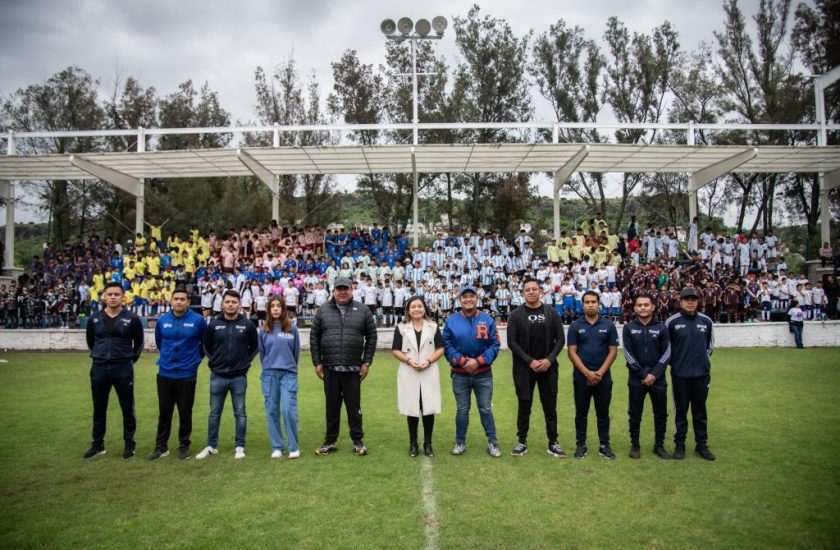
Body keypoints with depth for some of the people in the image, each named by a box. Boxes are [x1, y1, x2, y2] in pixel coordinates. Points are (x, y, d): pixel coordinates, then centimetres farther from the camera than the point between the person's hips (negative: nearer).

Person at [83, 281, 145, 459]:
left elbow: (139, 343, 8)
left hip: (123, 370, -3)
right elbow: (90, 341, 19)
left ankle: (129, 444, 17)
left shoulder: (132, 319, -5)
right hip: (99, 369, 3)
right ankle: (98, 444, 26)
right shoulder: (94, 319, 3)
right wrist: (100, 356, 15)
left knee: (127, 409, 5)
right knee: (99, 409, 13)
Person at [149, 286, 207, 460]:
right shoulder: (162, 320, 0)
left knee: (185, 413, 7)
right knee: (164, 412, 10)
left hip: (187, 375, -2)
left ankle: (184, 446, 20)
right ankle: (161, 446, 22)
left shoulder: (198, 320, -8)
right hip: (165, 374, 2)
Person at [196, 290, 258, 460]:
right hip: (217, 376, 1)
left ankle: (240, 446, 16)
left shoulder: (247, 324, -2)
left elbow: (254, 346, 10)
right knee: (214, 413, 11)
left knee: (240, 413, 6)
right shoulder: (214, 324, 0)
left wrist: (245, 362, 2)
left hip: (239, 377, -1)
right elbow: (207, 346, 14)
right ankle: (211, 446, 23)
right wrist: (214, 361, 6)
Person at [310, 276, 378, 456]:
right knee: (332, 406, 11)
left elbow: (371, 337, 3)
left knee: (354, 406, 7)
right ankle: (330, 441, 23)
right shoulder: (323, 310, 4)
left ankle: (358, 441, 20)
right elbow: (314, 338, 6)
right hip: (330, 368, 1)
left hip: (353, 369, -1)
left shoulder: (363, 310, 2)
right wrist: (317, 363, 2)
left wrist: (367, 362, -1)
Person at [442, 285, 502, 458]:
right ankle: (460, 443, 23)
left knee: (486, 409, 6)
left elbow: (495, 345, -5)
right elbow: (446, 346, -4)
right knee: (462, 410, 11)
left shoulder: (488, 320, -2)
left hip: (483, 374, 0)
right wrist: (463, 361, -16)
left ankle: (493, 443, 17)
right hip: (460, 374, 0)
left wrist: (478, 361, -16)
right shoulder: (451, 321, -1)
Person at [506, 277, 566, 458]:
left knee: (550, 406, 8)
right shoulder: (516, 315, -3)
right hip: (524, 368, -1)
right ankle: (522, 442, 19)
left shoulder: (551, 313, 2)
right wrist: (530, 361, -14)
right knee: (524, 406, 7)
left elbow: (560, 339, 2)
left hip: (548, 367, 1)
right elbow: (512, 342, -6)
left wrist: (549, 359, -11)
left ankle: (553, 442, 20)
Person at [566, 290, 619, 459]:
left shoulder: (608, 326, 2)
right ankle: (581, 445, 18)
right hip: (581, 377, -1)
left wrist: (600, 372, -11)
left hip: (603, 377, 1)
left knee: (603, 413, 9)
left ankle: (604, 445, 21)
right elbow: (572, 352, -5)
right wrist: (587, 373, -13)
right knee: (581, 413, 8)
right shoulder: (575, 326, -1)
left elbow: (613, 351, -1)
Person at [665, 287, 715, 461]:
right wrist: (674, 361, 1)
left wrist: (704, 357, 9)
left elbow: (710, 342, 16)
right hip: (680, 374, -3)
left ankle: (701, 445, 23)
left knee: (700, 411, 12)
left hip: (702, 374, 3)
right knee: (681, 410, 8)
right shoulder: (672, 322, -7)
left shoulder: (706, 321, 2)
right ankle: (679, 445, 18)